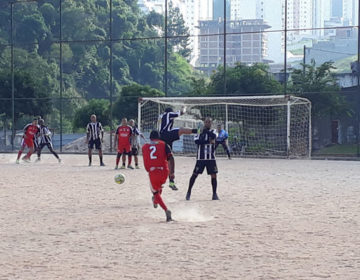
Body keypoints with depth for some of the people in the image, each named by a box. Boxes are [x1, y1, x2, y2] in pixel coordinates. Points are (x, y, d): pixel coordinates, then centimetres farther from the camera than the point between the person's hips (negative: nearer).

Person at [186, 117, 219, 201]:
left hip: (211, 158, 1)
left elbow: (213, 136, -17)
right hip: (201, 158, -1)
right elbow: (197, 141, -15)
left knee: (213, 175, -3)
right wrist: (208, 141, -19)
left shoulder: (212, 132, 7)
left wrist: (206, 130, -27)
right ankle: (189, 192, 15)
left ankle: (214, 194, 6)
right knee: (195, 174, 1)